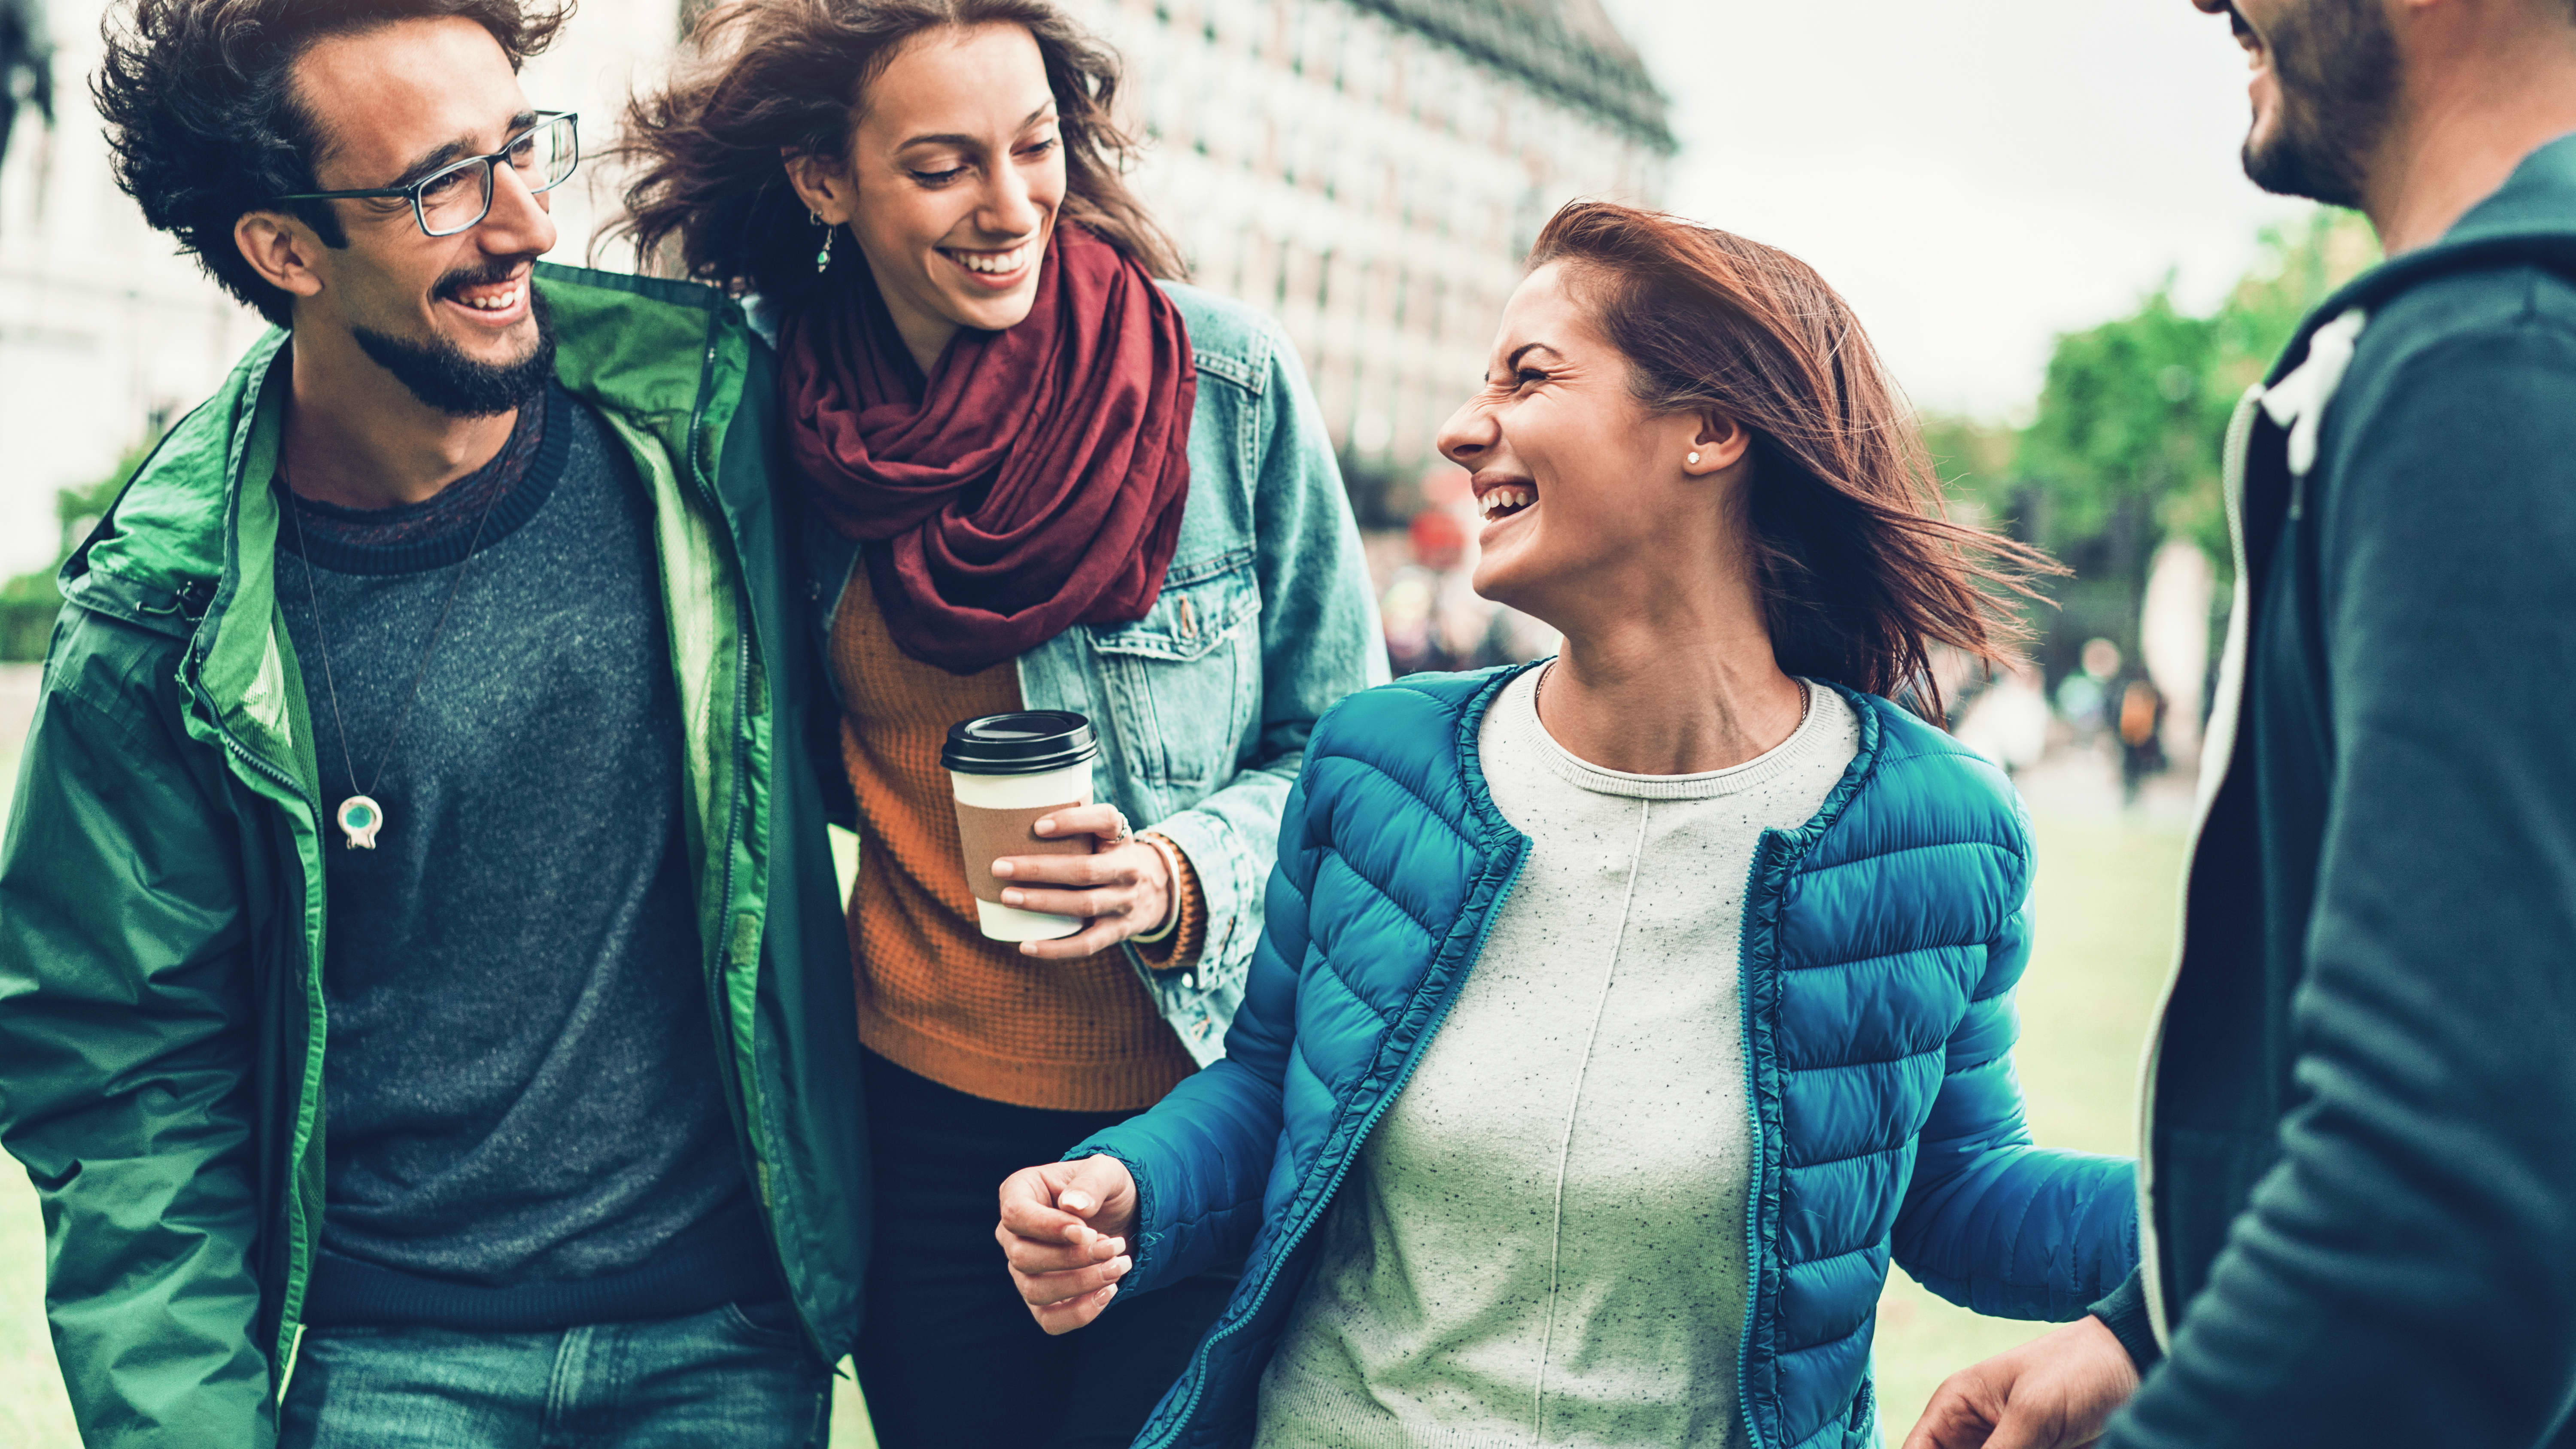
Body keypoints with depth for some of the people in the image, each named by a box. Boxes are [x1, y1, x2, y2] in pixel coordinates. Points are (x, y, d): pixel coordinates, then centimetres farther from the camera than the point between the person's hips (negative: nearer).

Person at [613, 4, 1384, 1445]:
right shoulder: (780, 418, -2)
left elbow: (1343, 745, -2)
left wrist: (1185, 877, -19)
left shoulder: (1226, 379, -11)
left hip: (1190, 1109, -2)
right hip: (922, 1119, 3)